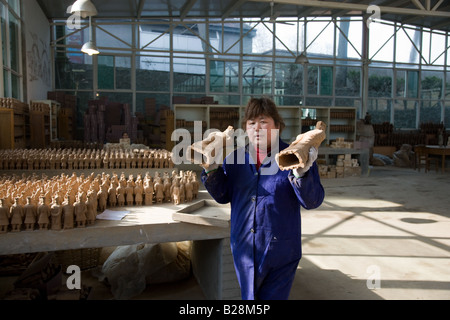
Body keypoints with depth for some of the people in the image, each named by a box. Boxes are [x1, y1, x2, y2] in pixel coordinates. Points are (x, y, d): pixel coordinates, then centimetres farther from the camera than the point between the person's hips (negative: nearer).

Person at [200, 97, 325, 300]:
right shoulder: (235, 158, 3)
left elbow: (313, 201, -13)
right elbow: (223, 196, 6)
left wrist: (301, 173, -30)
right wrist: (212, 168, -9)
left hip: (280, 253, -3)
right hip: (244, 250, 4)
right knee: (248, 297, 19)